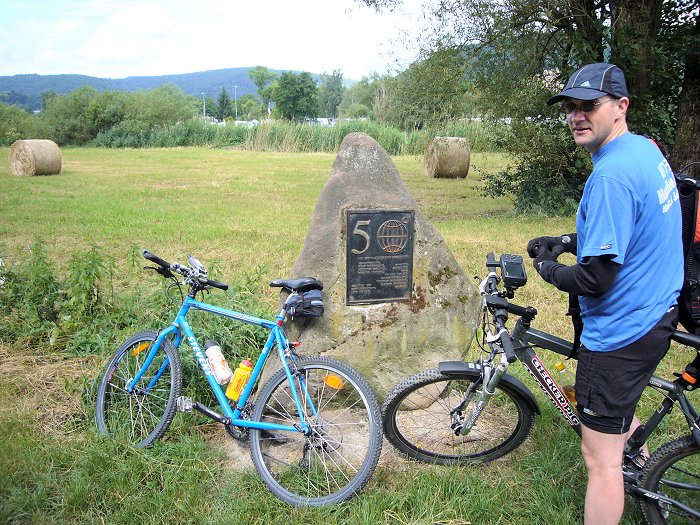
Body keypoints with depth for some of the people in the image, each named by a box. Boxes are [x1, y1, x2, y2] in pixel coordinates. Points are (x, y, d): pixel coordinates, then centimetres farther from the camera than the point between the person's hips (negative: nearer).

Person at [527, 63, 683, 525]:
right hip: (658, 313, 11)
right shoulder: (647, 148, 4)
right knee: (621, 409, 34)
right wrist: (571, 241, 9)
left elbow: (596, 278, -27)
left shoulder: (611, 175, -27)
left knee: (601, 458, 2)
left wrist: (549, 269, -8)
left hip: (621, 332, -11)